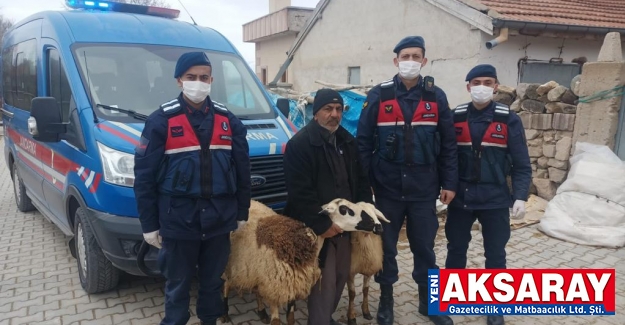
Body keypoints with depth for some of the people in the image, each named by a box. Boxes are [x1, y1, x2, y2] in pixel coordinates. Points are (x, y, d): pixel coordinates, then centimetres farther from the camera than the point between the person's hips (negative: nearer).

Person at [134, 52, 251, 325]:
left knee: (213, 280, 19)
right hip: (178, 220, -3)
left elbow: (242, 171, 8)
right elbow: (144, 176, -6)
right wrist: (149, 224, -5)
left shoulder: (228, 120, 3)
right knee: (177, 284, 13)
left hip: (219, 219, 3)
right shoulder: (161, 120, -7)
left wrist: (242, 213, 9)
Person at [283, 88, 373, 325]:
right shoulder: (300, 144, -14)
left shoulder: (347, 141, 11)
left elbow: (360, 180, 15)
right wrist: (322, 224, -19)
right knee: (324, 282, -6)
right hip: (318, 228, -7)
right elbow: (300, 192, -20)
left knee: (341, 277, 15)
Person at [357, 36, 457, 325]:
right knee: (385, 245, 12)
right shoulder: (378, 96, -2)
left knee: (424, 246, 14)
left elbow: (448, 144, 5)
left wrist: (449, 183, 2)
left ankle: (427, 300, 33)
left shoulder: (436, 97, 3)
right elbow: (363, 142, -2)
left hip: (424, 189, 1)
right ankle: (386, 299, 31)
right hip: (387, 188, -1)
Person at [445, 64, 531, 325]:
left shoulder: (509, 119, -4)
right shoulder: (455, 118, -1)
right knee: (456, 248, 13)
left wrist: (520, 196, -11)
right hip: (460, 197, 1)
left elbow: (521, 164, -2)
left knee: (495, 254, 10)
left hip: (495, 199, -1)